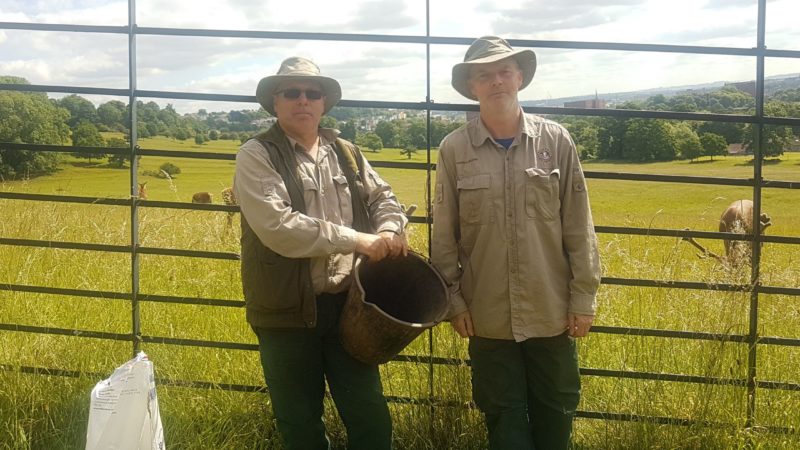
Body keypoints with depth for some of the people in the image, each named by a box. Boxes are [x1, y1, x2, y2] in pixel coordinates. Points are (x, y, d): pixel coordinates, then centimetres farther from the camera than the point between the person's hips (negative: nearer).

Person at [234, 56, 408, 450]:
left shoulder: (347, 154, 9)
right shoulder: (256, 156, -8)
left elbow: (382, 198, 18)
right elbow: (277, 226, -21)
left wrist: (389, 232, -7)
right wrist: (357, 240, -21)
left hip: (348, 304, 4)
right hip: (288, 312, -4)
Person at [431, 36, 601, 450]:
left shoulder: (556, 141, -4)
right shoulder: (454, 149, -4)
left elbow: (578, 228, -1)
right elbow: (444, 236, 1)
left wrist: (584, 297, -2)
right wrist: (453, 300, 0)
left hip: (552, 312, 0)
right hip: (489, 316, 0)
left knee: (555, 415, 13)